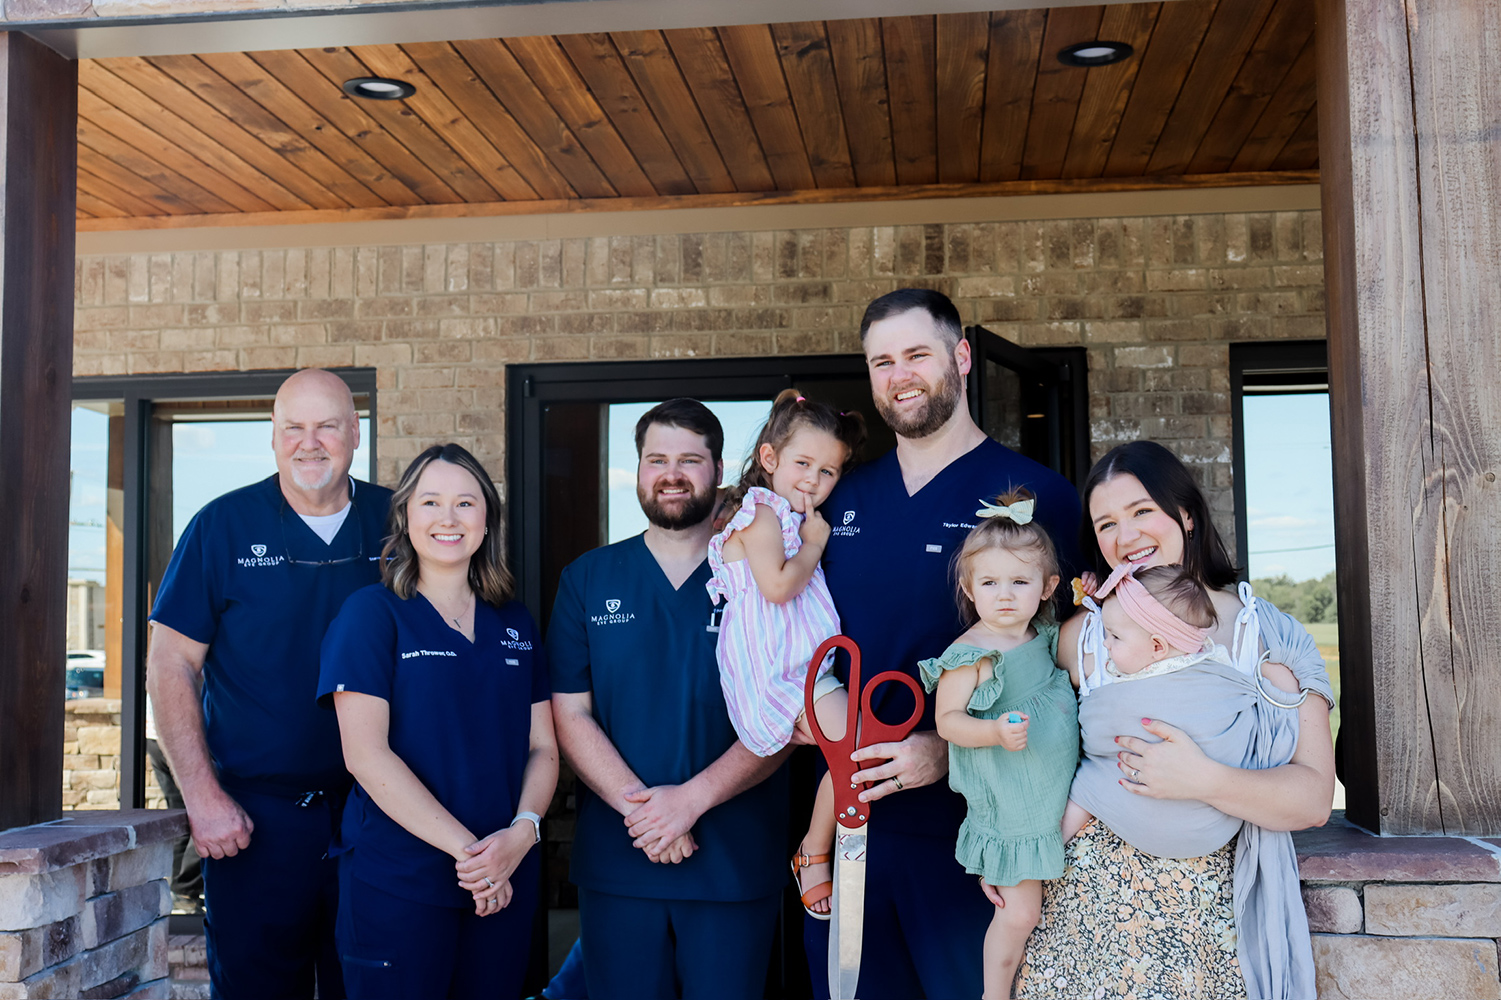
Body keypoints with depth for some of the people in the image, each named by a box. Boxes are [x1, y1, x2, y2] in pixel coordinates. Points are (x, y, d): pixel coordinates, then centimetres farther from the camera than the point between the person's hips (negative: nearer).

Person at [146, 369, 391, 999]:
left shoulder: (395, 523, 3)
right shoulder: (223, 526, -2)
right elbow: (170, 666, -2)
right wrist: (203, 797, -9)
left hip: (374, 808, 2)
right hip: (255, 815, -2)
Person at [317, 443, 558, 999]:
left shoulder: (516, 624, 10)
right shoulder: (372, 612, -3)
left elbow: (543, 748, 9)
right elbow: (365, 753, -12)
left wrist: (523, 831, -12)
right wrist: (465, 848, -16)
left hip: (505, 884, 4)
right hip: (395, 883, -4)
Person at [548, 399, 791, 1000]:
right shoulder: (587, 580, 6)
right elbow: (569, 714, 0)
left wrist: (691, 799, -16)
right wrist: (638, 806, -14)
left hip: (735, 862, -1)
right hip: (616, 860, 1)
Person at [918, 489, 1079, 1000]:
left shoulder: (1045, 636, 2)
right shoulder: (971, 654, -17)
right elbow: (947, 721, -16)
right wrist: (995, 732, -31)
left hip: (1057, 799, 6)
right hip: (1010, 808, -6)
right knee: (1020, 911, -2)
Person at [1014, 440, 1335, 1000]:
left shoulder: (1268, 638, -2)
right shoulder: (1080, 638, 3)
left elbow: (1314, 799, -8)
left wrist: (1203, 781, -22)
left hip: (1212, 911, -1)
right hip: (1088, 900, 1)